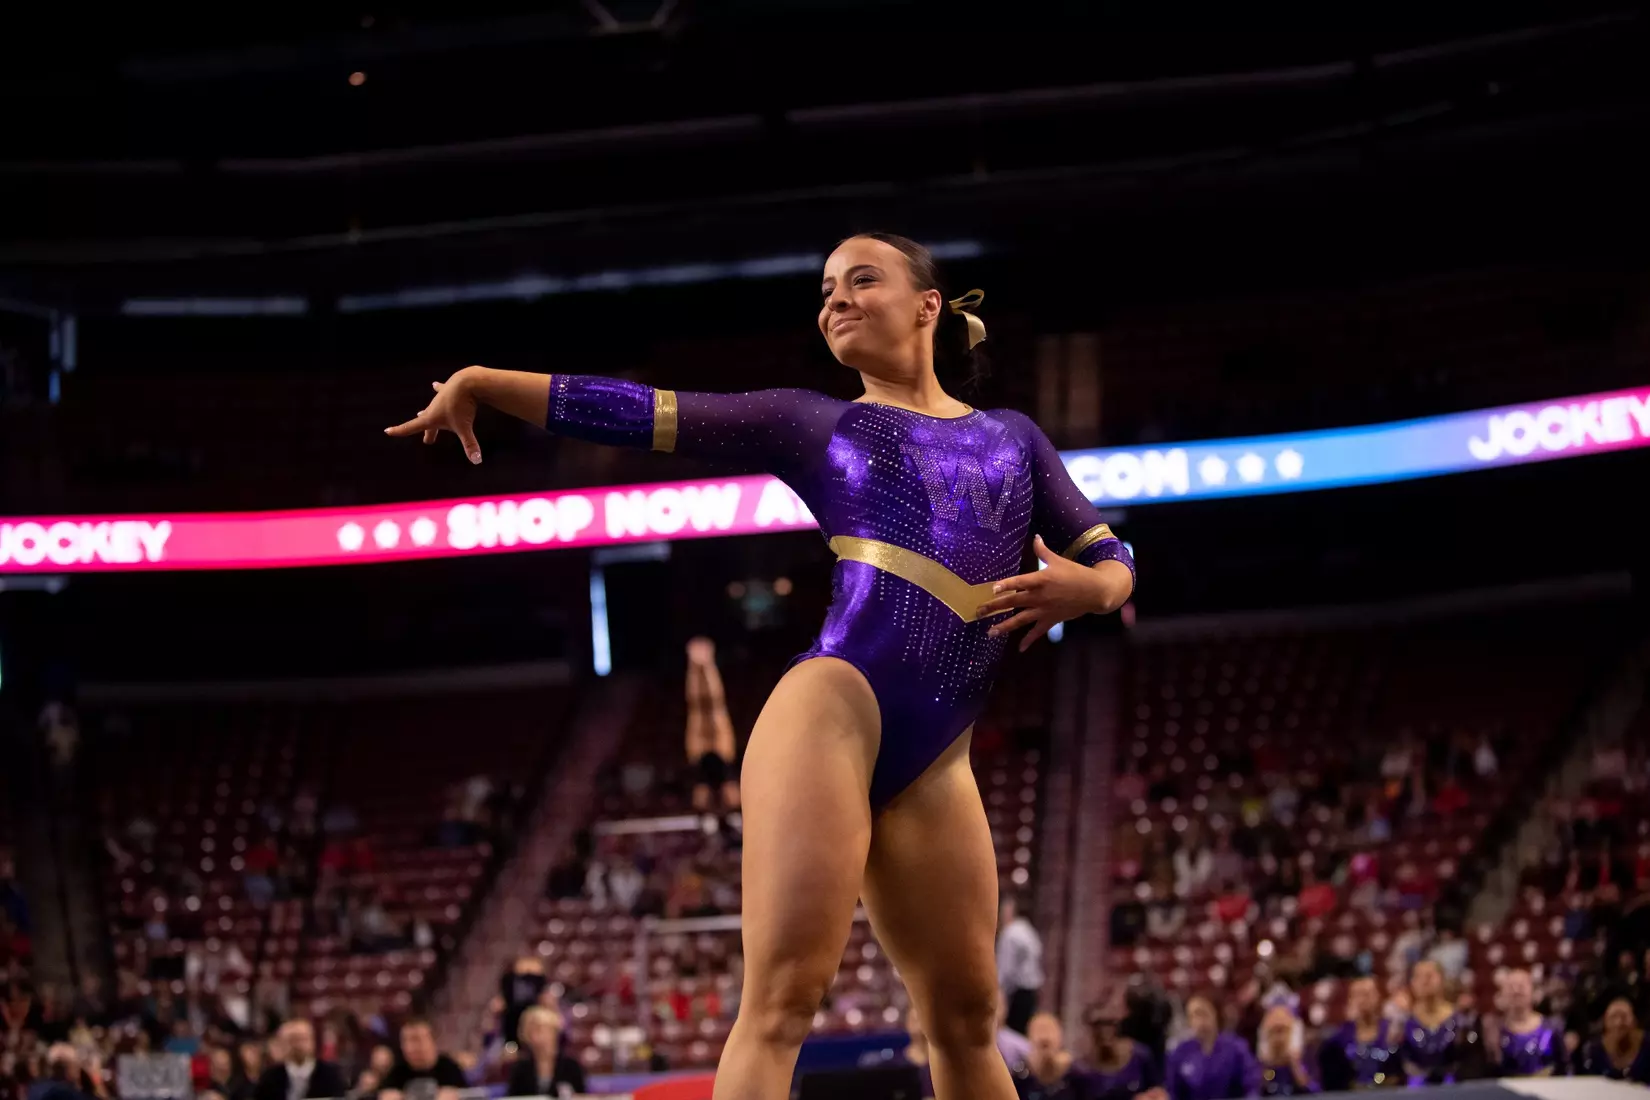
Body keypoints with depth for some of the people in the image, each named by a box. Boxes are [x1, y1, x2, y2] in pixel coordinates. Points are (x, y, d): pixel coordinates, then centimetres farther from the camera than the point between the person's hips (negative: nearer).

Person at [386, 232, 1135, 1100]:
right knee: (780, 1000, -16)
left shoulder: (1013, 437, 24)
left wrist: (1087, 589, -1)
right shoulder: (815, 425, 16)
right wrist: (486, 381, 6)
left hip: (934, 763, 4)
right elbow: (640, 412, 12)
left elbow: (1113, 562, 23)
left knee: (966, 1015, 9)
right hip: (834, 705, -3)